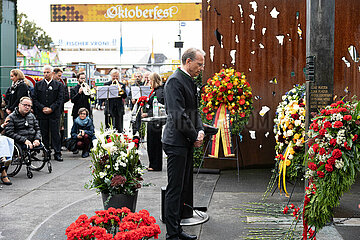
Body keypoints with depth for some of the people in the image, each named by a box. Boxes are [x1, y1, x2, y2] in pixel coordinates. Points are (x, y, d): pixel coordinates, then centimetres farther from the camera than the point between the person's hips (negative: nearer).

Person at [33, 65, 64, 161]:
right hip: (41, 114, 2)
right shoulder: (38, 85, 10)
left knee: (55, 134, -2)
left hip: (54, 113, -2)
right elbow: (35, 99, 6)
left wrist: (51, 108, -12)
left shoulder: (58, 85, 5)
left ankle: (57, 154, 1)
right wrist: (42, 108, -8)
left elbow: (60, 99, -1)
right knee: (44, 134, 5)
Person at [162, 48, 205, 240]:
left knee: (183, 187, 14)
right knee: (174, 189, -4)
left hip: (187, 143, 10)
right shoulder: (174, 81, -14)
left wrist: (200, 130, 2)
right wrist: (194, 136, -12)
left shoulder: (190, 81, 16)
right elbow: (179, 115, -20)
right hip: (177, 143, -10)